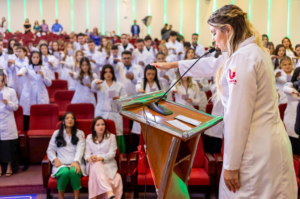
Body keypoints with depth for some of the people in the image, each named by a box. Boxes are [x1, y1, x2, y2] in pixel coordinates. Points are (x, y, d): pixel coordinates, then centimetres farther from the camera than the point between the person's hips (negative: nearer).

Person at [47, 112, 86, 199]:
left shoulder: (80, 133, 13)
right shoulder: (56, 133, 16)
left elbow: (80, 149, -2)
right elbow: (50, 150, 14)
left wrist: (76, 161, -21)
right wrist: (55, 159, -7)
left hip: (76, 163, 0)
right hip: (61, 163, 0)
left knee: (74, 171, -36)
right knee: (64, 172, -35)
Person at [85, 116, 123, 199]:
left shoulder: (111, 137, 5)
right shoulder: (89, 138, 13)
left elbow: (112, 153, -4)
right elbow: (87, 152, 5)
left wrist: (100, 158, -22)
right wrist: (89, 158, -21)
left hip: (108, 164, 0)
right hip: (94, 165, 0)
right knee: (97, 165, -38)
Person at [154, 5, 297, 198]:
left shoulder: (243, 58, -18)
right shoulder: (252, 50, 13)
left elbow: (238, 116, -20)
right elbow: (212, 64, 26)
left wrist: (231, 164, -14)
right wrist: (173, 64, 35)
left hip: (256, 150, -9)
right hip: (268, 141, 9)